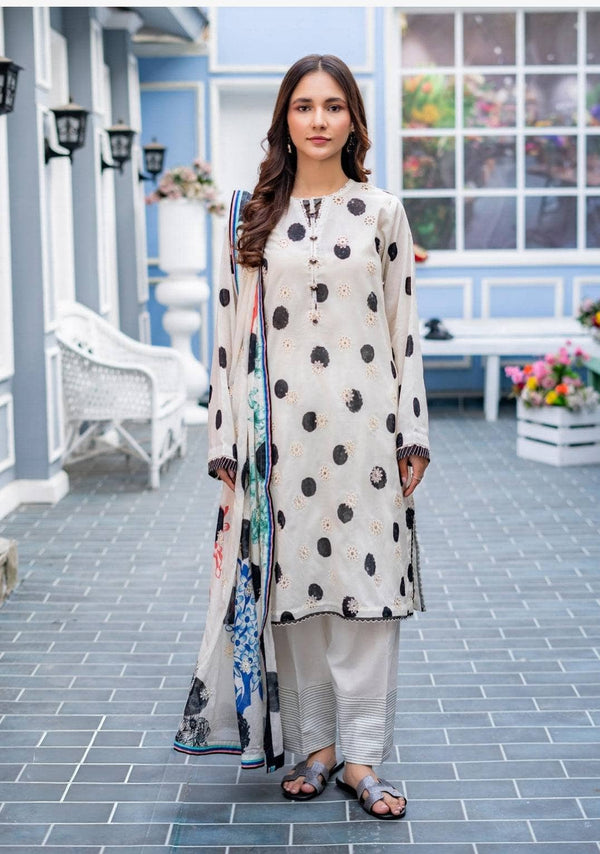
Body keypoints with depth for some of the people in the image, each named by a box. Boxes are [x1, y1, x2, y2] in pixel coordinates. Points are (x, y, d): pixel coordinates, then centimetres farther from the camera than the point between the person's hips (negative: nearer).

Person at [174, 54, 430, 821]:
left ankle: (361, 757, 7)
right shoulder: (251, 218, 8)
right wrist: (226, 444, 2)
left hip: (362, 422, -1)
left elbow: (405, 330, 6)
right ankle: (313, 745, 18)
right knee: (294, 580, 5)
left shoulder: (382, 212, 7)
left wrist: (412, 435, 2)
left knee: (366, 579, -1)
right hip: (281, 425, 1)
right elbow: (232, 333, 6)